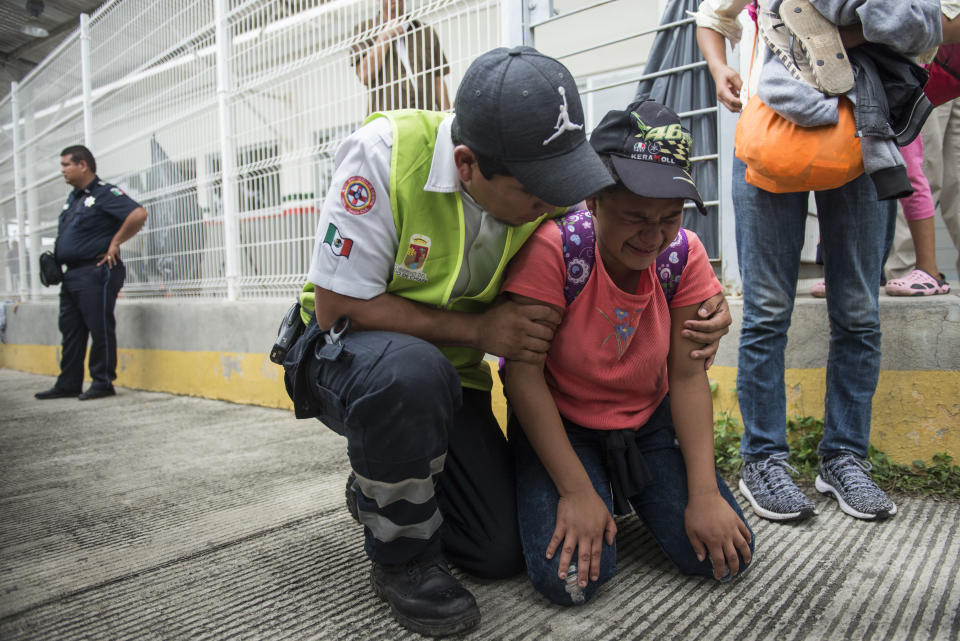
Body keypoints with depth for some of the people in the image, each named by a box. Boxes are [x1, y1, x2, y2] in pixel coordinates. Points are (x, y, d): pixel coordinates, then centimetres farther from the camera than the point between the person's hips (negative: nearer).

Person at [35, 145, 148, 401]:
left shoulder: (105, 194, -9)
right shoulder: (73, 197, 20)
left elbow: (139, 214, -24)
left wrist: (115, 243, -18)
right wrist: (57, 257, 15)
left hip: (95, 272, -10)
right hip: (72, 273, 10)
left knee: (100, 328, -3)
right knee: (71, 330, 12)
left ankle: (103, 382, 5)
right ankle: (68, 384, 19)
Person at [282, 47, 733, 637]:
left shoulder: (545, 190, -14)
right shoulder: (385, 152, -27)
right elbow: (335, 306, -25)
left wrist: (704, 309, -18)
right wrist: (478, 329, -28)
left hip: (449, 374, 4)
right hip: (345, 352, -3)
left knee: (503, 552, -3)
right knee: (412, 371, -41)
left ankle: (379, 492, 26)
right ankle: (401, 557, -12)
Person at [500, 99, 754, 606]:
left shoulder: (684, 254, -12)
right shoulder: (552, 247, -26)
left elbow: (688, 376, -9)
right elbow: (523, 374, -23)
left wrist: (705, 495, -14)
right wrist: (577, 491, -23)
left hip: (649, 421, 4)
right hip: (558, 424, -3)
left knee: (725, 555, -8)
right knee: (569, 578, -19)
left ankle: (633, 491, 20)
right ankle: (603, 491, 13)